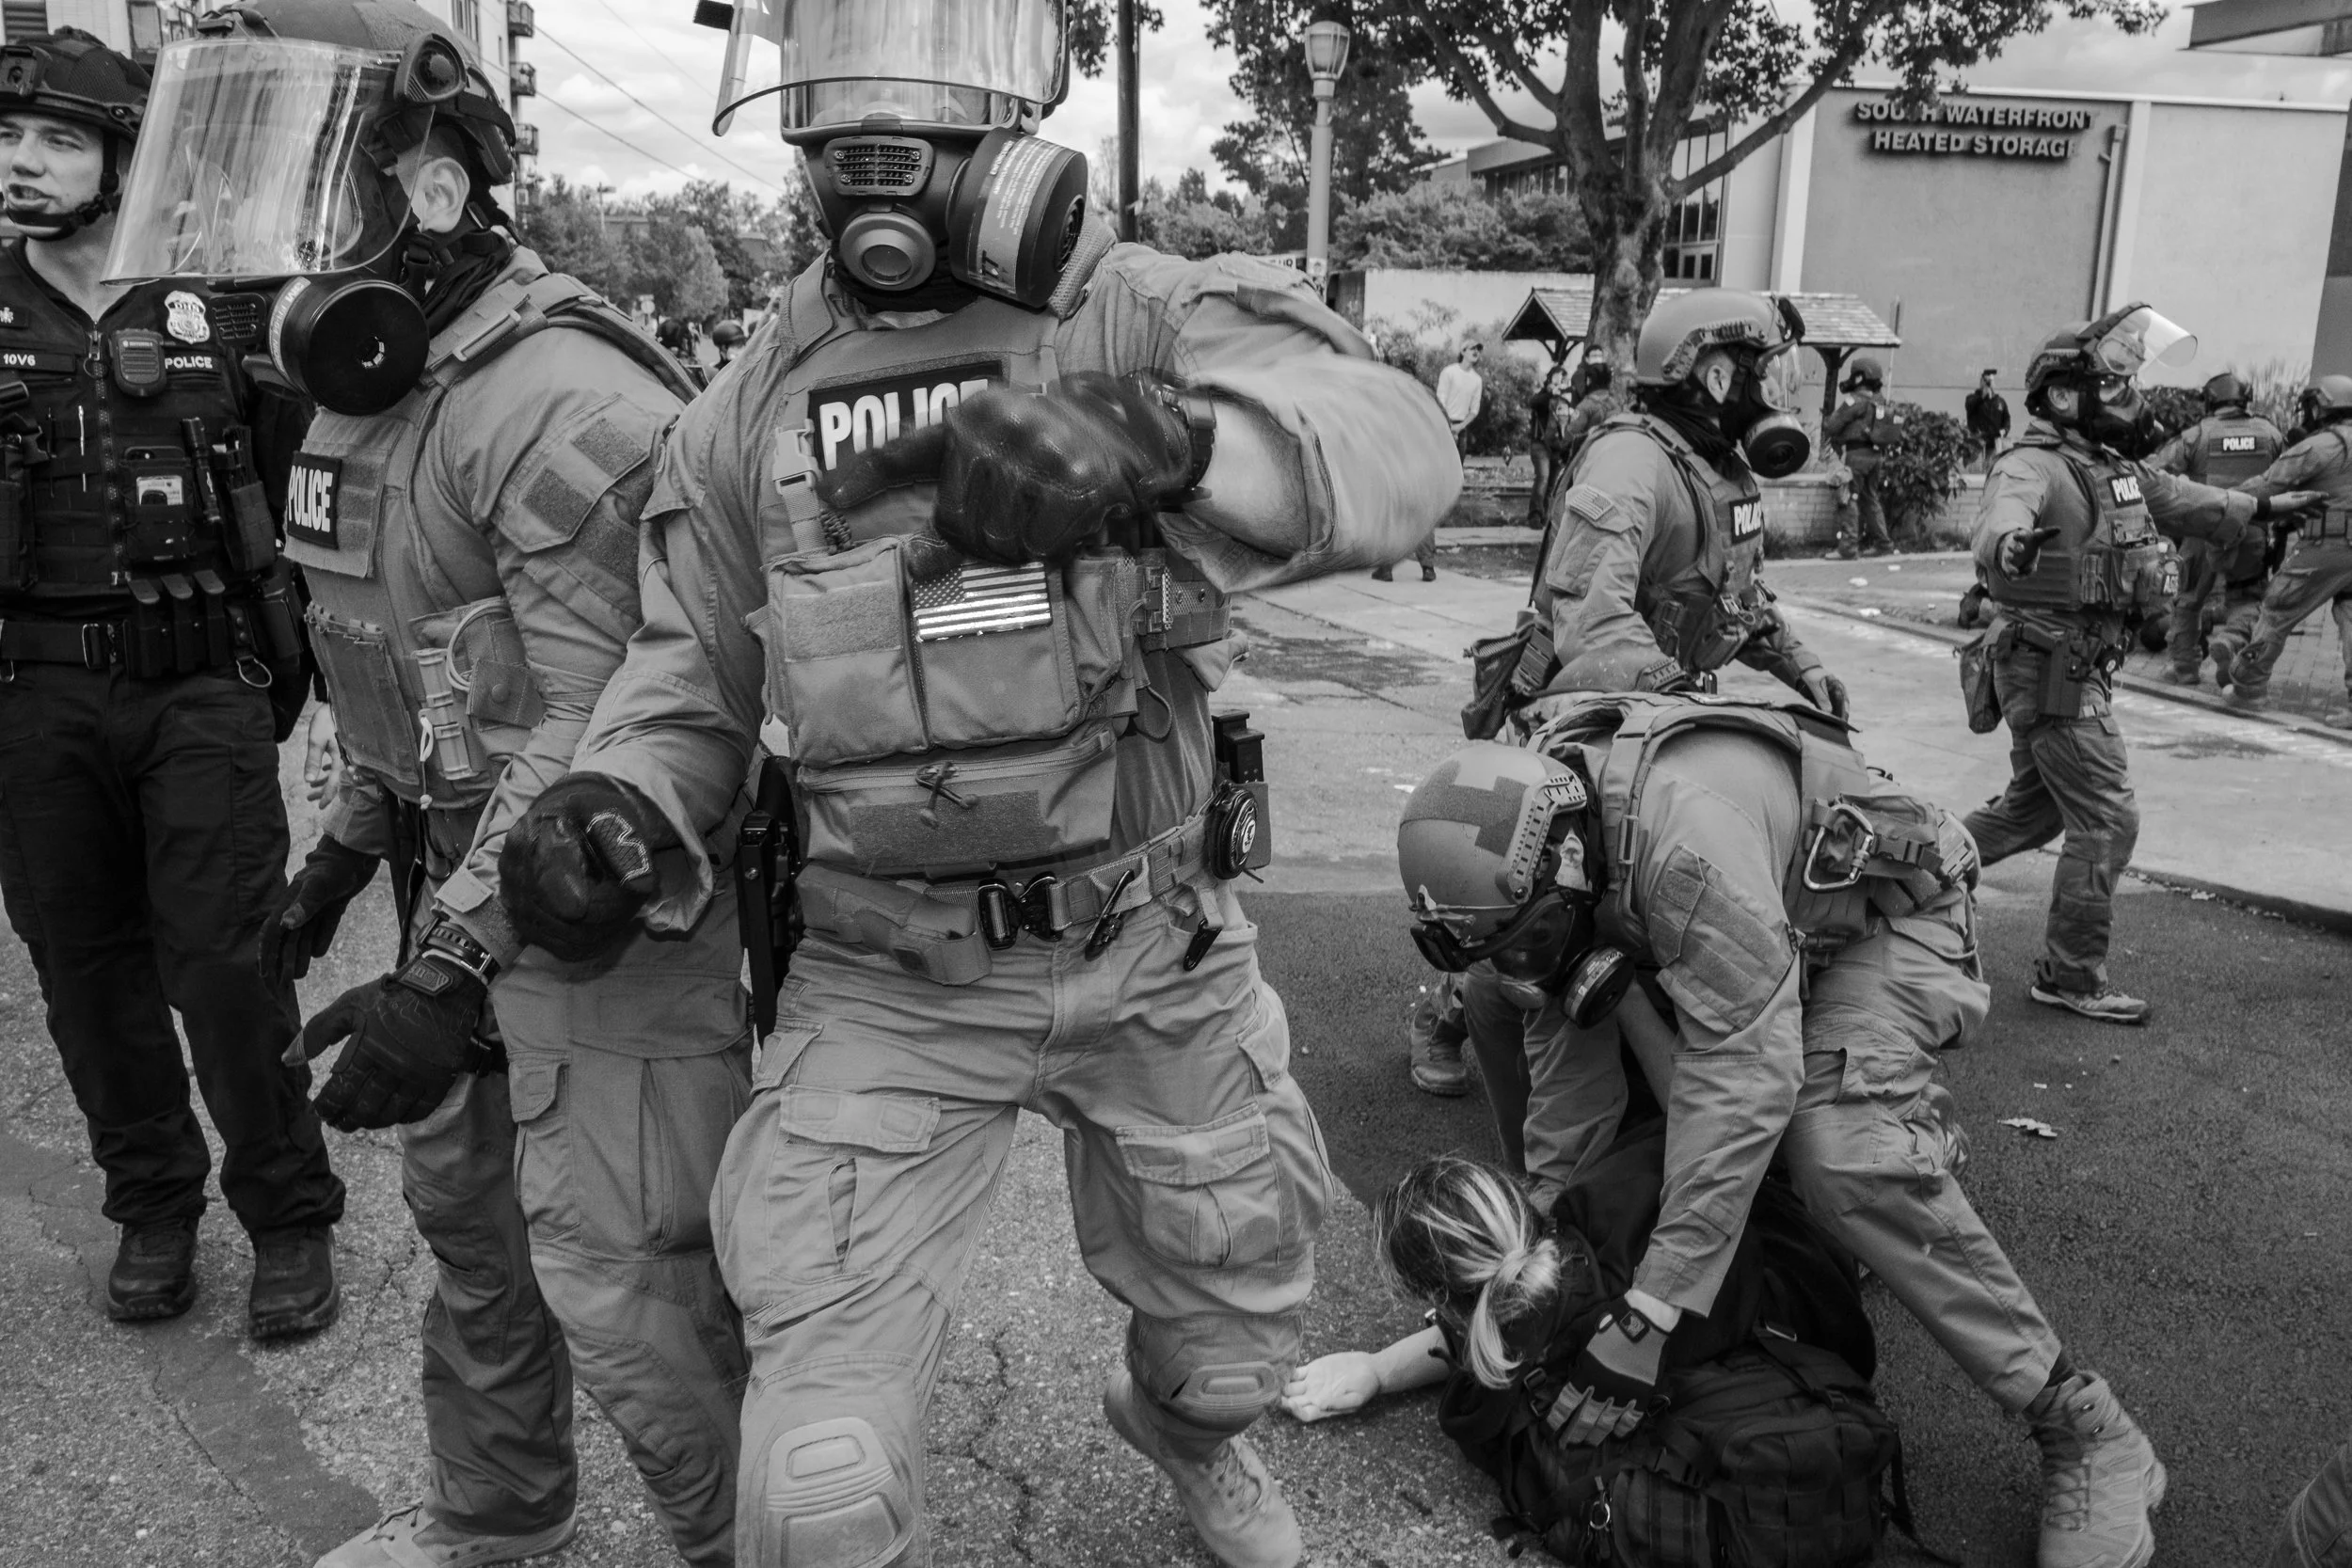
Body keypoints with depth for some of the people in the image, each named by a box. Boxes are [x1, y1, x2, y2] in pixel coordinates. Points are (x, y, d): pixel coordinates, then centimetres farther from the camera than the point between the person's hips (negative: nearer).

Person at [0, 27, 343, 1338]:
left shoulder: (221, 307, 1)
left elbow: (293, 478, 7)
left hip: (202, 688, -3)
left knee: (228, 966, -4)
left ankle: (292, 1219, 12)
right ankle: (153, 1205, 28)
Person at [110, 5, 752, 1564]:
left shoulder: (558, 408, -24)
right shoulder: (371, 395, 9)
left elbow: (605, 735, -26)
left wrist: (444, 972, -27)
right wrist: (346, 852, 20)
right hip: (479, 878, 10)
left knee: (620, 1277, -1)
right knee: (468, 1212, 23)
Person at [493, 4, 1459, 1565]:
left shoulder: (1151, 319, -10)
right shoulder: (753, 406, 0)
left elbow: (1391, 444, -29)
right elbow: (692, 675, 9)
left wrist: (1154, 438, -49)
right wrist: (618, 804, -13)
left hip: (1158, 952, 0)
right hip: (891, 984, 1)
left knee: (1231, 1322, 23)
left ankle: (1184, 1425, 60)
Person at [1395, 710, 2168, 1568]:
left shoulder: (1683, 831, -42)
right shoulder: (1532, 840, -17)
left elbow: (1746, 1073, -43)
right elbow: (1565, 1055, -6)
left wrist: (1645, 1320, -42)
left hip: (1892, 911, -8)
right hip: (1777, 924, 8)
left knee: (1848, 1158, -32)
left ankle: (2089, 1435, -13)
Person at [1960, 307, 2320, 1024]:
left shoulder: (2116, 468, 11)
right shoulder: (2032, 467, -19)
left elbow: (2179, 500, 30)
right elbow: (2001, 515, -42)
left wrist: (2262, 506, 43)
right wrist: (2009, 543, -66)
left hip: (2080, 668, 10)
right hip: (2052, 668, -10)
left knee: (2035, 805, 19)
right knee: (2106, 818, -5)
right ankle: (2071, 975, 5)